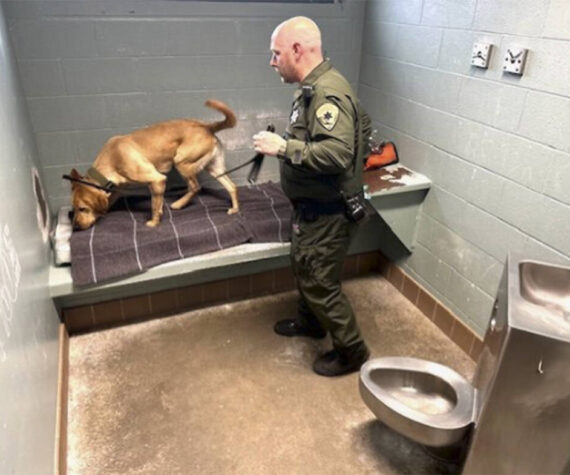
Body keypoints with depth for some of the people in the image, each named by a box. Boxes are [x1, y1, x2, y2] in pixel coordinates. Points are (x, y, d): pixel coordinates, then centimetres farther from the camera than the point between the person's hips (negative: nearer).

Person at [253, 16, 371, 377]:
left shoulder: (327, 92, -25)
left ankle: (352, 351, 22)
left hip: (328, 211, -10)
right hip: (314, 206, 11)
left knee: (319, 281, 2)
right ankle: (310, 321, 49)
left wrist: (283, 147, -29)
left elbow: (336, 153, -36)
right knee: (304, 268, 25)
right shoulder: (315, 88, 8)